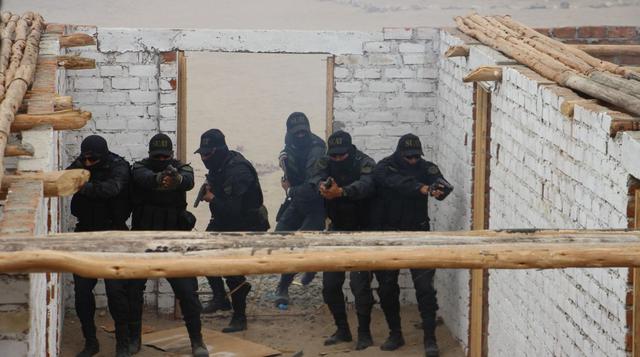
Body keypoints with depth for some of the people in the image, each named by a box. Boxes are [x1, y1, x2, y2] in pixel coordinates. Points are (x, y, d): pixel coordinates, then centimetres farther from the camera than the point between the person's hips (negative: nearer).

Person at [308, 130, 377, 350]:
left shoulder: (365, 164, -18)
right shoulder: (326, 163, -4)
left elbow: (366, 185, -38)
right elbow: (316, 177, -24)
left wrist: (341, 191, -56)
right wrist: (322, 185, -50)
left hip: (361, 231, -5)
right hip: (337, 229, 5)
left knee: (359, 284, -11)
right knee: (330, 284, 5)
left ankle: (364, 333, 2)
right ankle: (342, 330, 20)